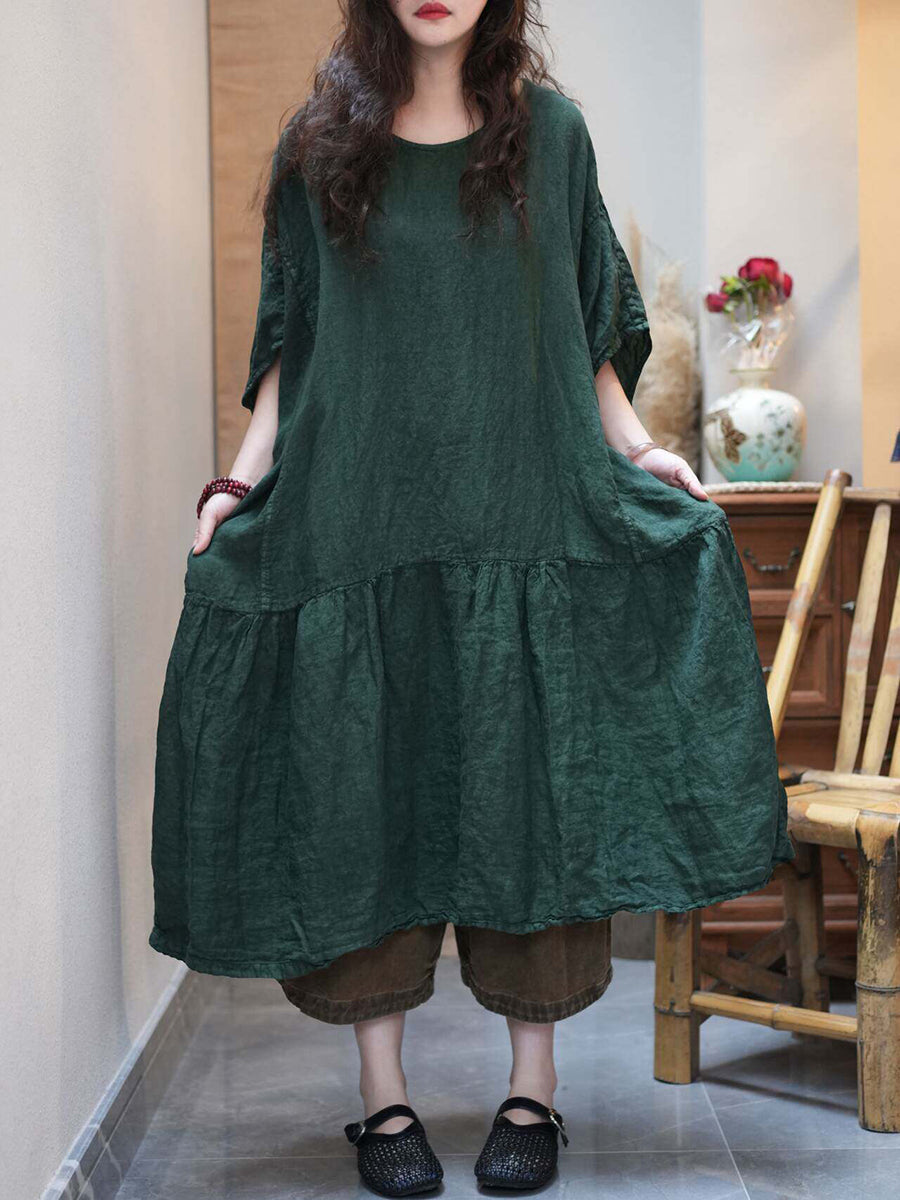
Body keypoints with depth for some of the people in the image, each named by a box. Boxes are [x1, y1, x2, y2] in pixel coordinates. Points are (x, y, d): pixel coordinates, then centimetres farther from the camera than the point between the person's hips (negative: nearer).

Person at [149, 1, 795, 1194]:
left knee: (526, 787, 1)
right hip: (357, 518, 0)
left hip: (524, 519, 0)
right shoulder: (320, 144, 8)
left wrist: (635, 444, -1)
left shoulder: (551, 130, 9)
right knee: (365, 786, 2)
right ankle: (382, 1093, 13)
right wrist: (249, 469, -2)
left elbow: (588, 331, 13)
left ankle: (534, 1087, 14)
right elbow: (289, 339, 10)